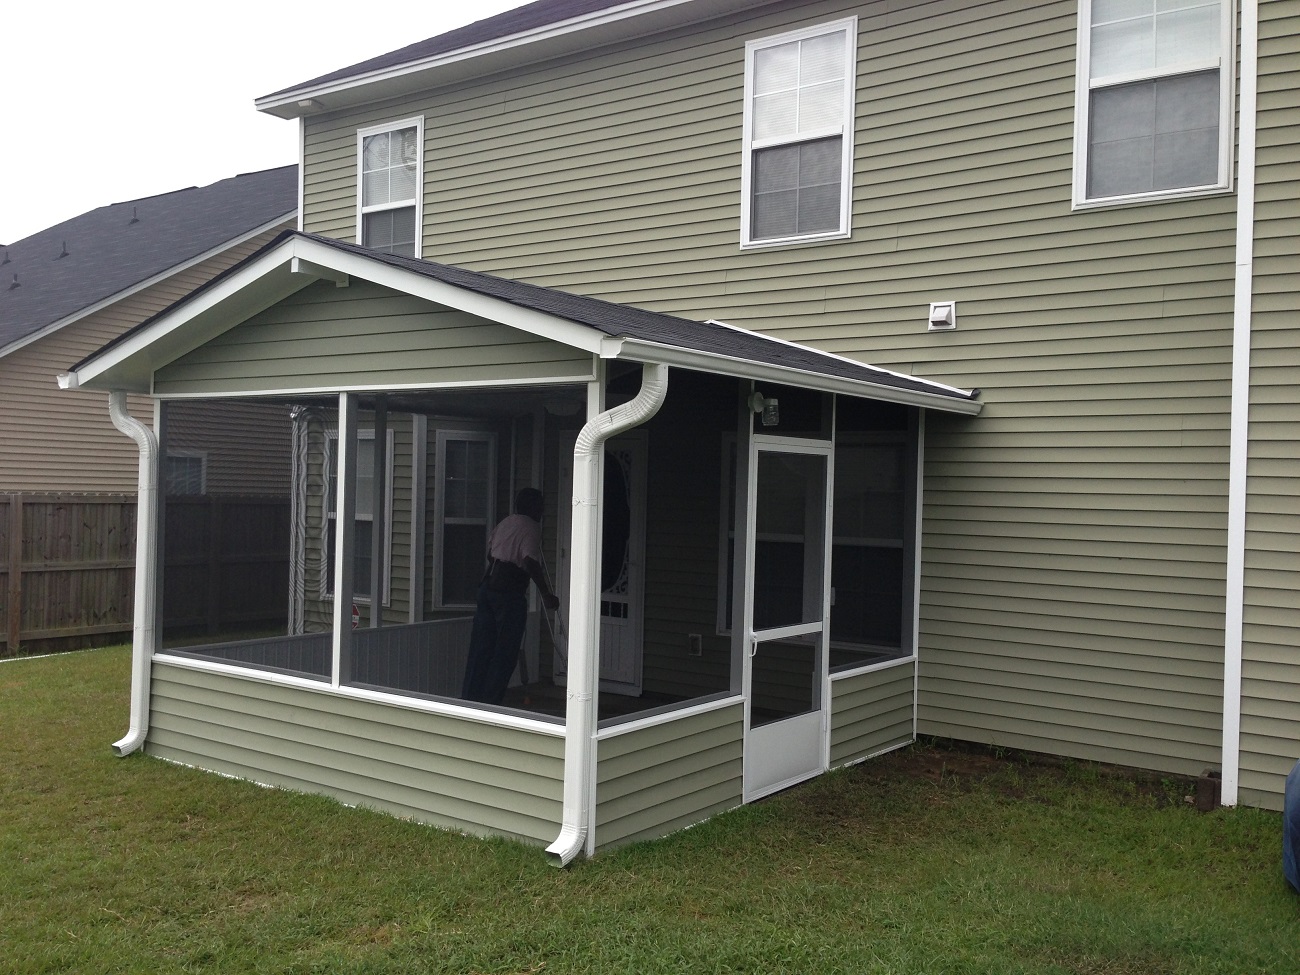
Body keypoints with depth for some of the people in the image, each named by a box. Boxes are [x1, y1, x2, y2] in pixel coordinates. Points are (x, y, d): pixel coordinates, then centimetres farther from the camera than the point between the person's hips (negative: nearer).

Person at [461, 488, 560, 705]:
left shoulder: (505, 522, 15)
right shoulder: (531, 527, -9)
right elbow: (530, 562, -21)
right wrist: (546, 595, -19)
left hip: (487, 586, 8)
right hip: (510, 592, -8)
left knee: (481, 646, 12)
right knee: (506, 650, 1)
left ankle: (469, 696, 16)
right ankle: (490, 701, 2)